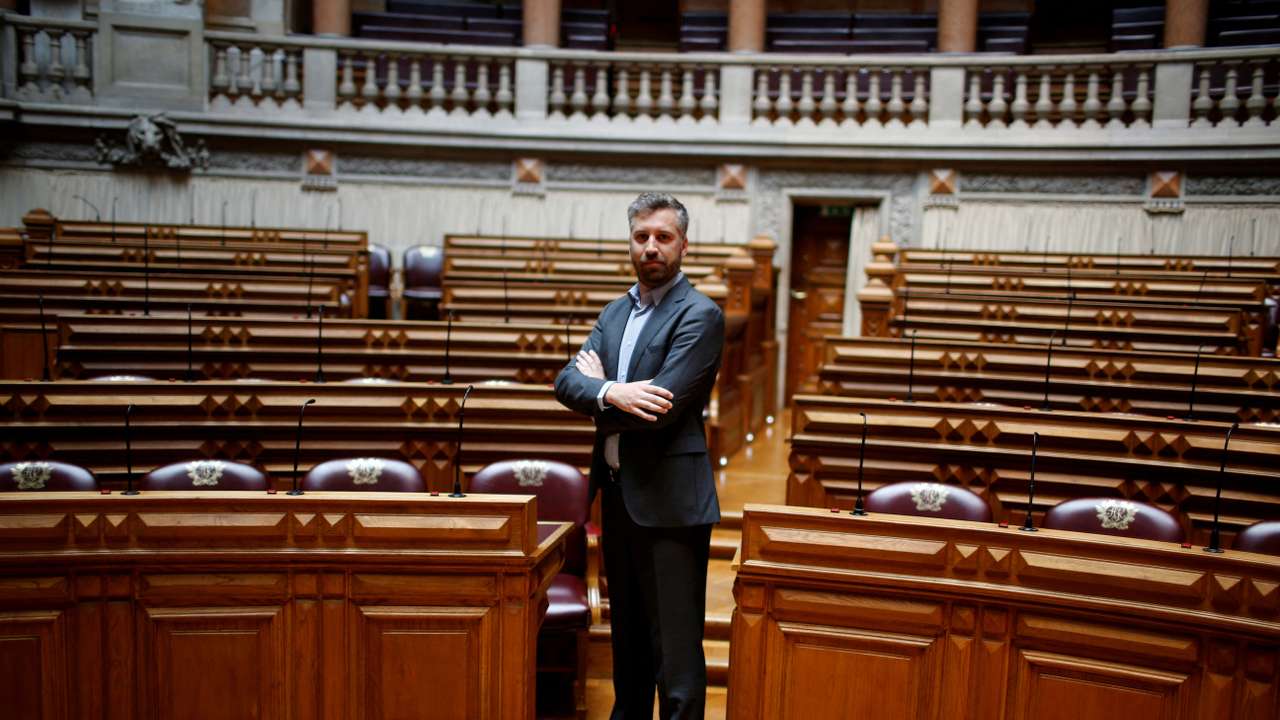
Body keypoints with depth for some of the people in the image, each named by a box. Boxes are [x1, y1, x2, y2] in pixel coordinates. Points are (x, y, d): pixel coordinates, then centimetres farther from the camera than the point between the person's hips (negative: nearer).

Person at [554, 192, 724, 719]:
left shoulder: (700, 315, -11)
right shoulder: (614, 312, 12)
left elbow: (658, 409, -21)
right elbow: (567, 381, 0)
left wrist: (598, 398, -4)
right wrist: (611, 393, -20)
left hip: (668, 502, -7)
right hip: (617, 495, 7)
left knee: (673, 648, 1)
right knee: (627, 634, 22)